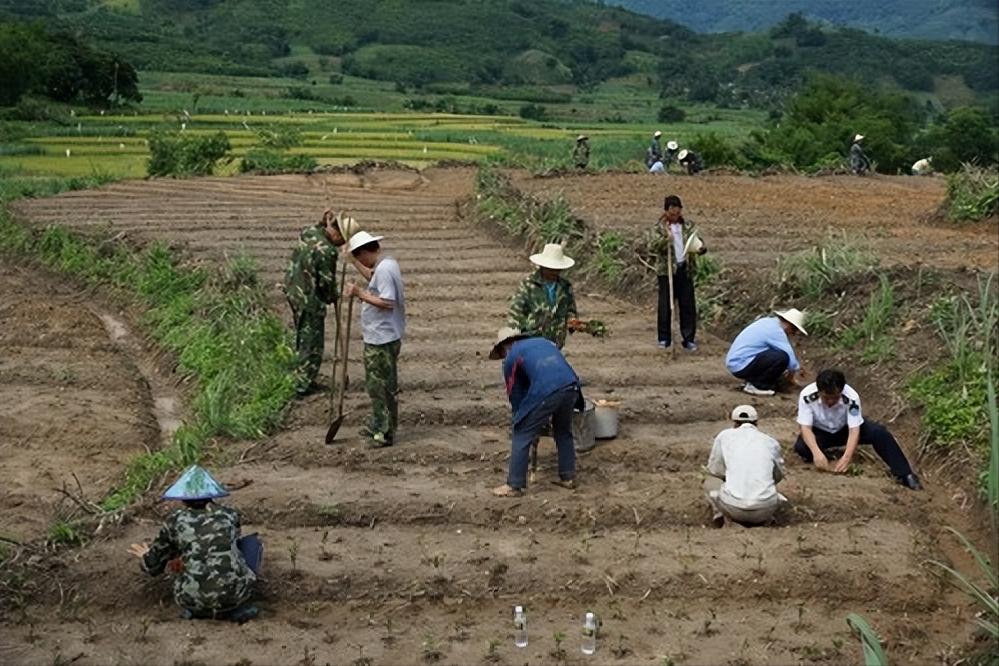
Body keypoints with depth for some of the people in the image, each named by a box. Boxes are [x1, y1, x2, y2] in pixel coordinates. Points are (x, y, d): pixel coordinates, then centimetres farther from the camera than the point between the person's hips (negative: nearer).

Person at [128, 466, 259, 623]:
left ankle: (201, 609, 10)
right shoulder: (230, 515, 14)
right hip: (236, 591, -1)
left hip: (197, 599, 1)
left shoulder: (175, 520, 10)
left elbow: (154, 564, 20)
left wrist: (147, 557, 44)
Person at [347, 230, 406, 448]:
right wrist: (353, 260, 34)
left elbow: (387, 303, -28)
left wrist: (361, 293, -21)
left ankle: (386, 432, 6)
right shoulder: (386, 264, 11)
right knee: (376, 383, 19)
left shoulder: (384, 269, -21)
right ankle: (378, 424, 30)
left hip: (382, 339, -10)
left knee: (383, 385, -2)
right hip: (379, 337, 10)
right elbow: (372, 278, 33)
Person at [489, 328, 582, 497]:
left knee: (522, 437, 8)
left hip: (546, 391, -6)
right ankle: (568, 477, 33)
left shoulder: (511, 358, 18)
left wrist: (520, 418, 36)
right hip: (571, 386, 6)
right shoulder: (543, 341, 34)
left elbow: (515, 395, 21)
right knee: (564, 433, 28)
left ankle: (514, 486, 11)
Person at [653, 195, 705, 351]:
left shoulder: (686, 226, 8)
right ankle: (664, 338, 13)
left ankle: (689, 338, 12)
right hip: (666, 270, -4)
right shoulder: (660, 227, -5)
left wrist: (701, 248, -9)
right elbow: (655, 246, -16)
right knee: (665, 306, 2)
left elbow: (694, 241, 14)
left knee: (688, 305, 4)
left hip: (685, 269, 4)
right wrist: (666, 238, -35)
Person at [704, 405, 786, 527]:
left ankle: (718, 512, 3)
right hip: (765, 509, 2)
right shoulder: (771, 442, 13)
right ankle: (763, 517, 9)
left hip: (733, 508, -2)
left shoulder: (725, 436, 8)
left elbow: (714, 469, 16)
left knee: (710, 481, 28)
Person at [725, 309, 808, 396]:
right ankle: (755, 386, -8)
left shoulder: (769, 322, 13)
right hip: (741, 366, -10)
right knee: (782, 357, -21)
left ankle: (752, 379, 13)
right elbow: (789, 354, -12)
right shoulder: (775, 330, -16)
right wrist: (797, 369, 8)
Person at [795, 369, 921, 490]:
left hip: (844, 429, 1)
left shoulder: (851, 397, -29)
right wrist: (817, 453, -46)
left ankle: (904, 474, -21)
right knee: (801, 447, -34)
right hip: (820, 432, -1)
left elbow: (854, 430, -31)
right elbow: (805, 428, -30)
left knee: (878, 432, -26)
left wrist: (846, 457, -46)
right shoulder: (807, 396, -31)